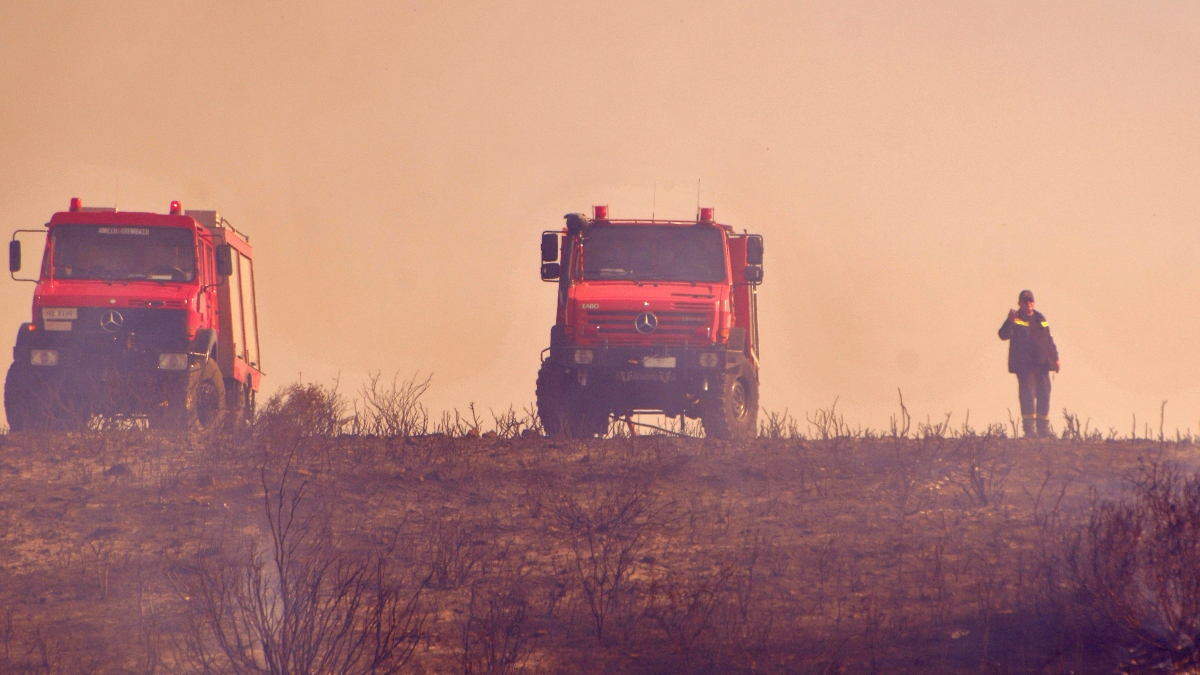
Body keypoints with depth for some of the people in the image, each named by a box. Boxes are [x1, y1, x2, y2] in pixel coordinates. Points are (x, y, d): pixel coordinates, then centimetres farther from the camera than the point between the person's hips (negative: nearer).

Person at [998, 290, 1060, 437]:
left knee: (1044, 396, 7)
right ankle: (1029, 427, -12)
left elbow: (1049, 339, 22)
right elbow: (1004, 335, -17)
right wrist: (1010, 321, -34)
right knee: (1027, 395, -12)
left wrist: (1055, 358, 18)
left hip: (1042, 364, 5)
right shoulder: (1016, 319, -1)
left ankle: (1044, 428, 15)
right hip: (1024, 365, -5)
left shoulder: (1040, 319, 16)